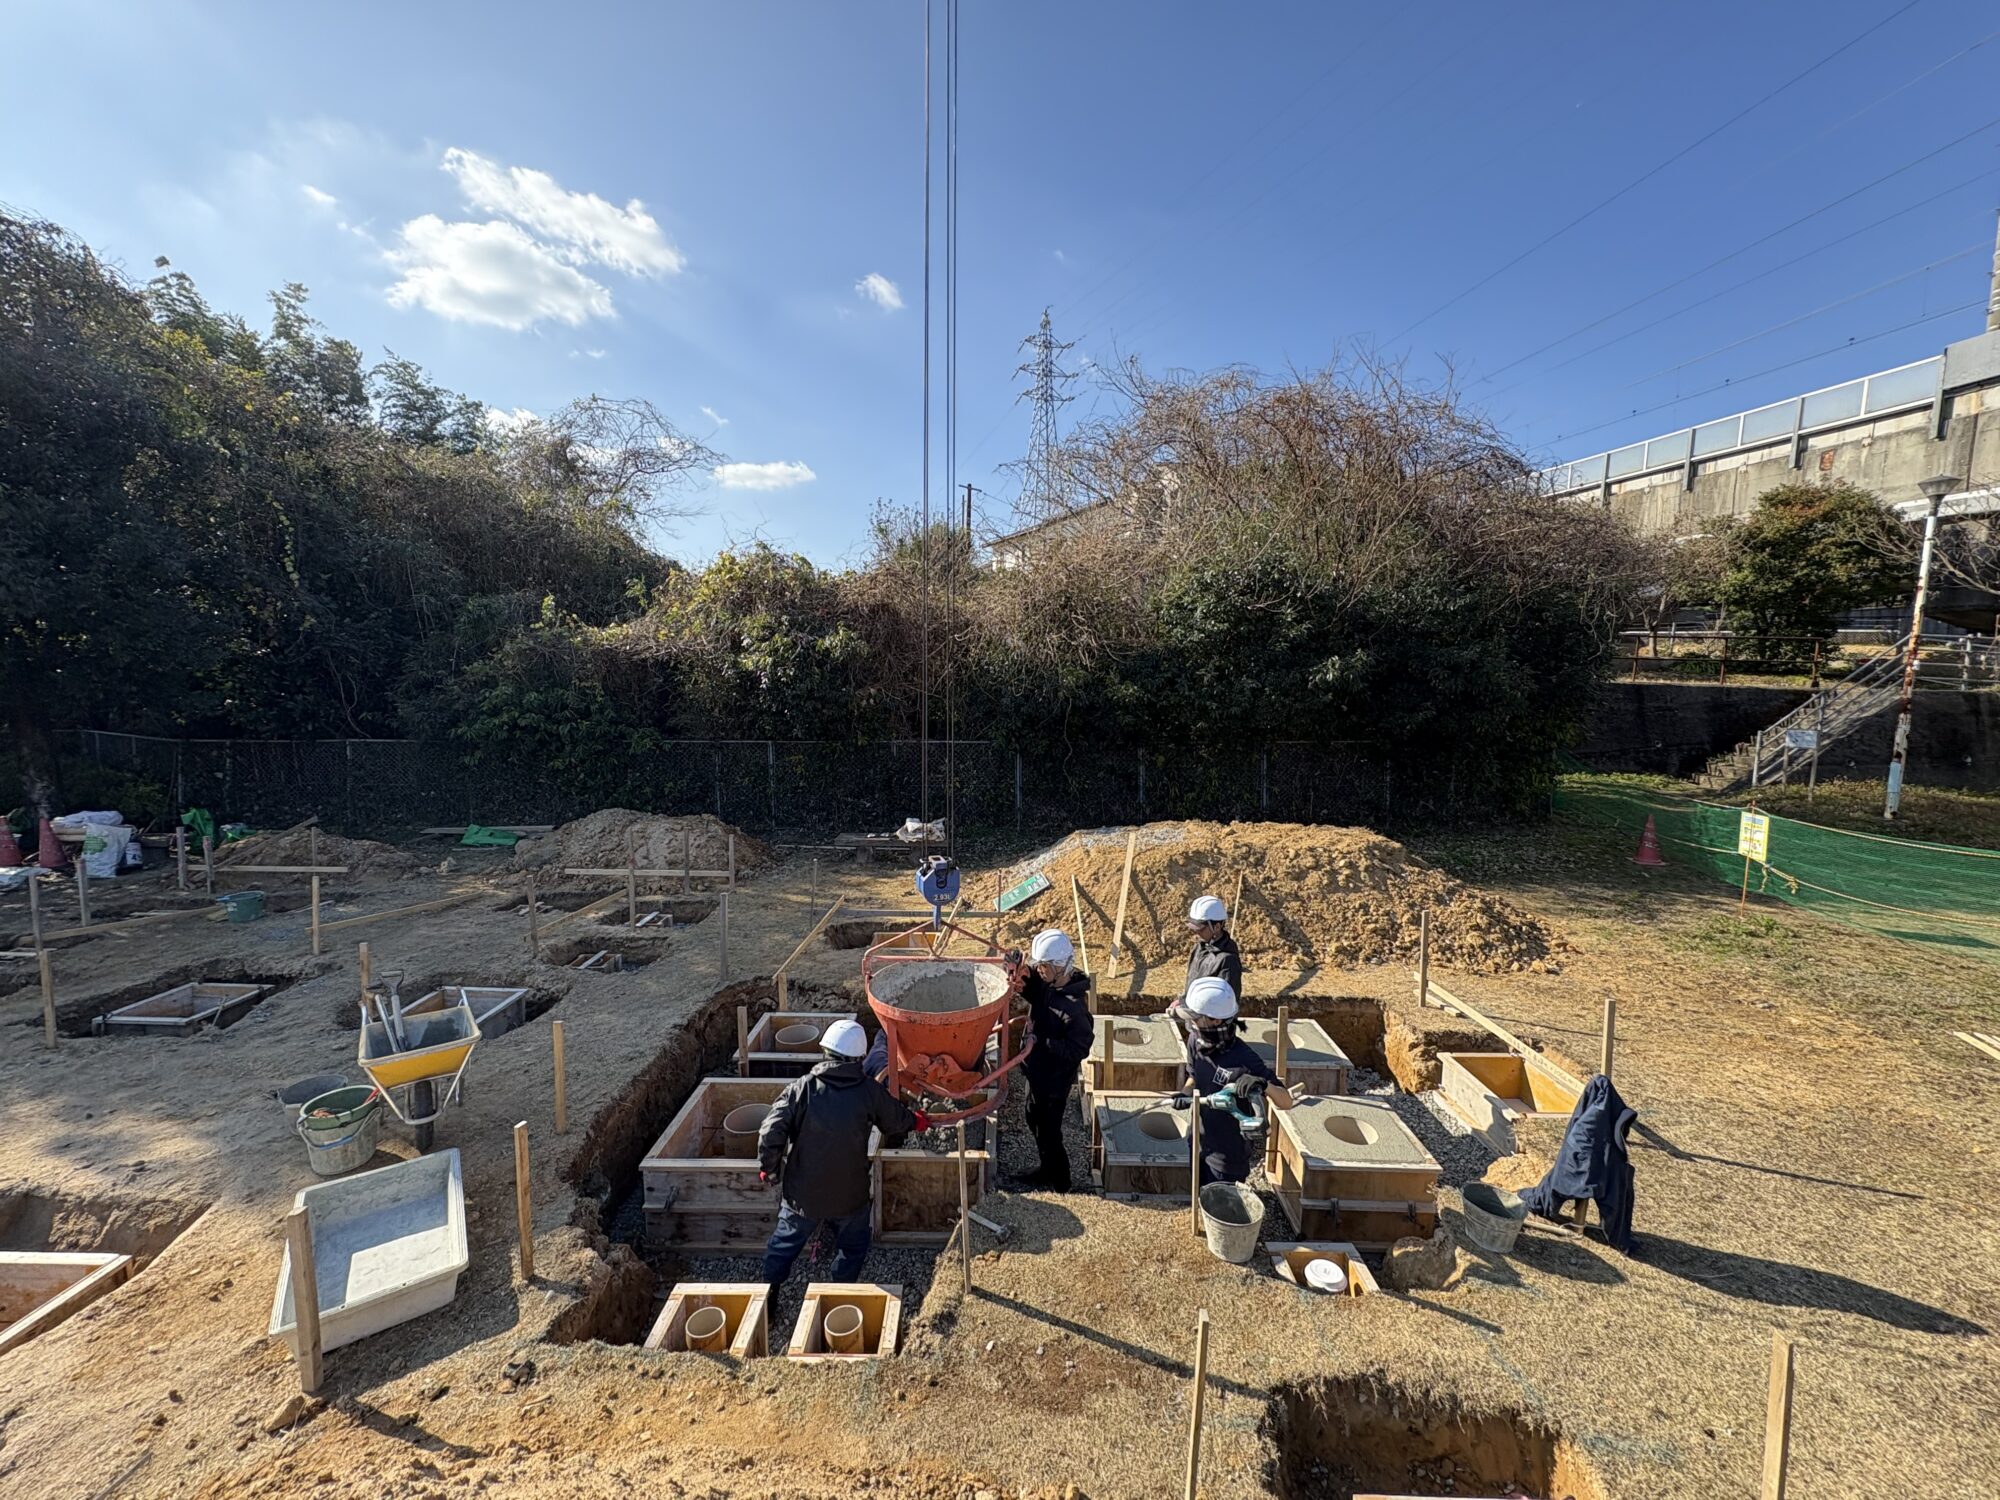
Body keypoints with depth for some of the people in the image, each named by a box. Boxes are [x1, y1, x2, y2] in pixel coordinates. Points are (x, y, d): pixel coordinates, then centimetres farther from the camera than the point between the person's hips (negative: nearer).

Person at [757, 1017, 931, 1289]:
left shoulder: (801, 1088, -16)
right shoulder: (870, 1091, -12)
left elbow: (771, 1132, -19)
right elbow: (898, 1121, 4)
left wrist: (768, 1168, -1)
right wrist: (917, 1120, 26)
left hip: (802, 1193, 1)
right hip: (849, 1195, -1)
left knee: (784, 1244, 26)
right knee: (852, 1247, 25)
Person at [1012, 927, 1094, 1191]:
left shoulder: (1073, 1006, -32)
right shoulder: (1047, 982, -9)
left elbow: (1079, 1049, -29)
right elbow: (1033, 994, 9)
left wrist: (1041, 1041, -30)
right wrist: (1023, 979, -12)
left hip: (1055, 1078, -9)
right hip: (1038, 1069, 9)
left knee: (1047, 1130, 11)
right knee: (1035, 1121, 26)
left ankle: (1059, 1184, 33)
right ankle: (1048, 1170, 47)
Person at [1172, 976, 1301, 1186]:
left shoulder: (1243, 1060, -29)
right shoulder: (1196, 1041, -9)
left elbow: (1286, 1102, -24)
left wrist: (1264, 1084, -44)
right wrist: (1186, 1093, -12)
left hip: (1227, 1157, -6)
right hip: (1199, 1145, 6)